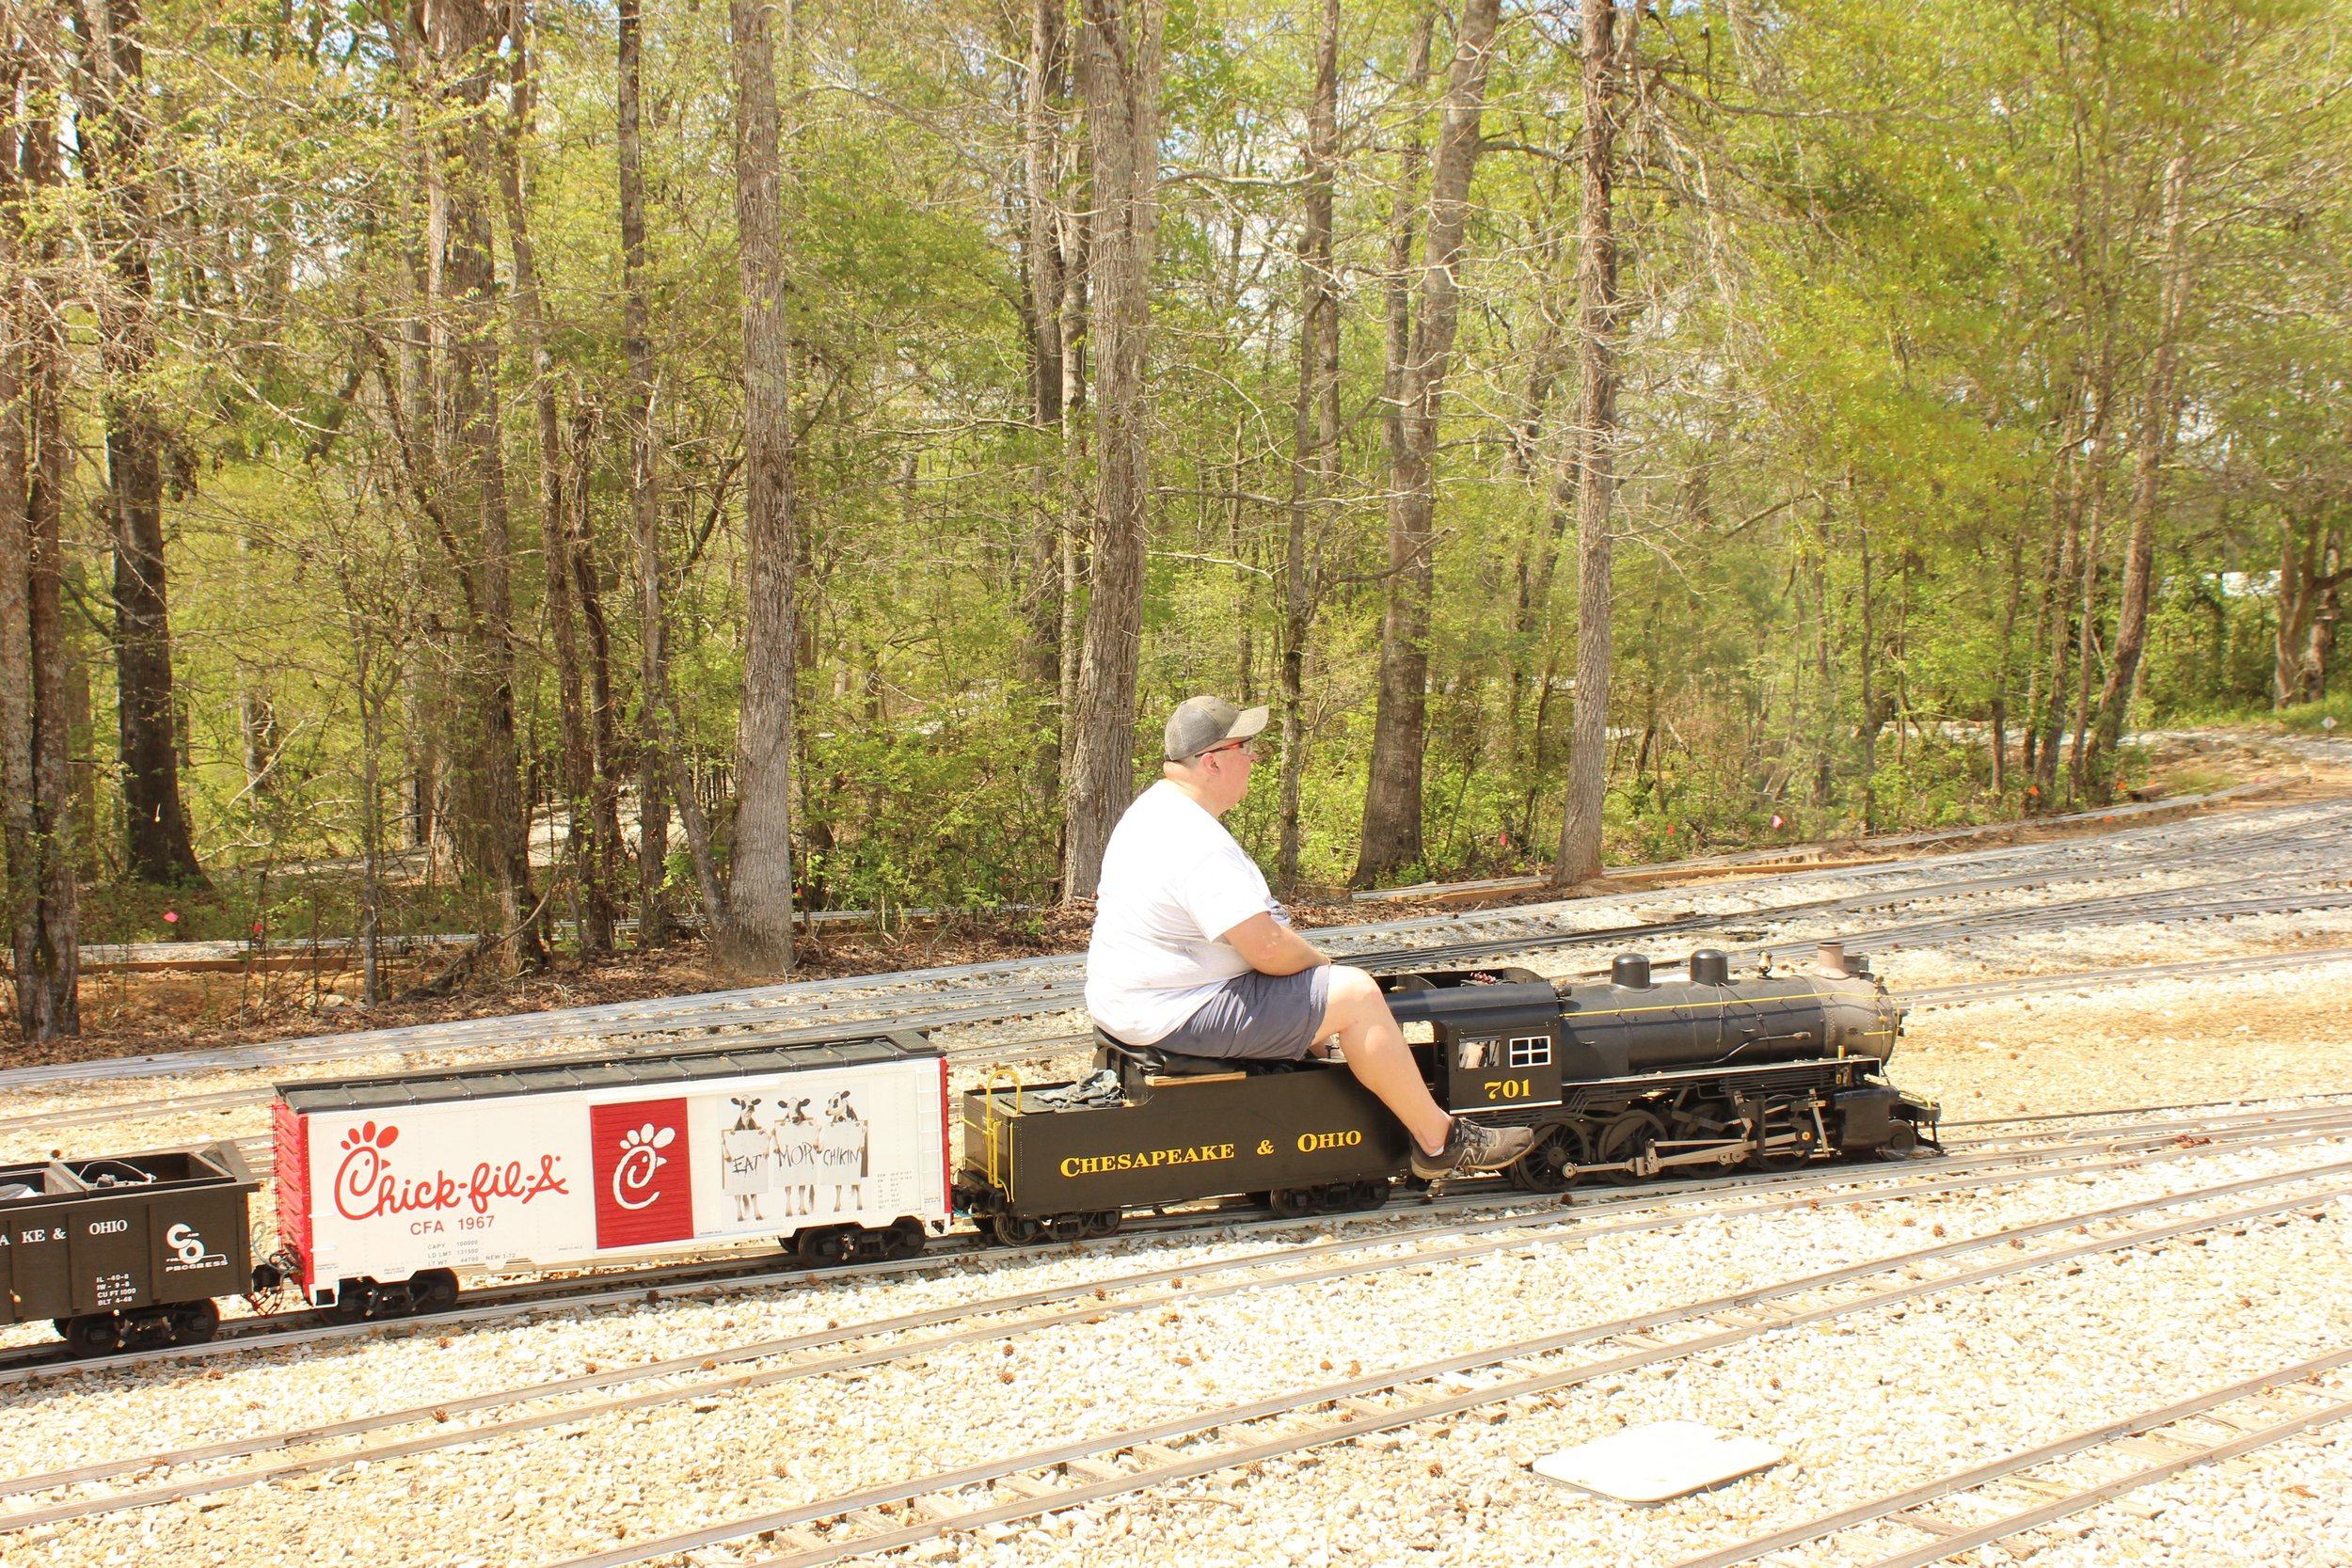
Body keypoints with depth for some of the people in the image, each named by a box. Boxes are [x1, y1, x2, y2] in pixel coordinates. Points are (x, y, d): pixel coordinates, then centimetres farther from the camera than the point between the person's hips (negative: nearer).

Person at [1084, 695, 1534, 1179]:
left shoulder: (1157, 807, 8)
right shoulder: (1196, 844, -26)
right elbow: (1268, 948, -27)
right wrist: (1322, 961, -7)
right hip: (1175, 1019, -11)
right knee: (1356, 995, -10)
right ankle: (1440, 1141, 0)